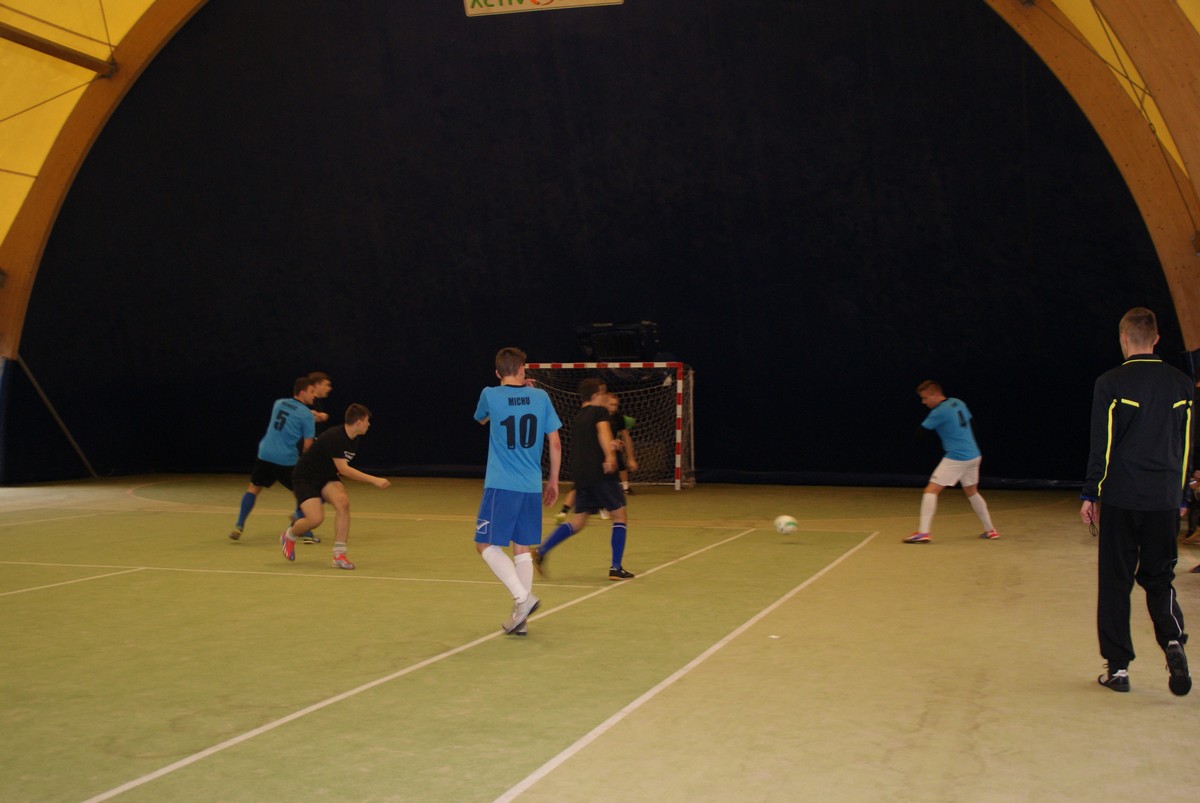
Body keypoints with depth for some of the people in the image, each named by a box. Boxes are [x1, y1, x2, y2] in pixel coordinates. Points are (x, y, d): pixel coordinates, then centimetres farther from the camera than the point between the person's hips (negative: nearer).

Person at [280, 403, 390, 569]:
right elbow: (343, 469, -33)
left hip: (326, 478, 7)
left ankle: (339, 555, -18)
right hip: (305, 478, -7)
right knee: (316, 519, -21)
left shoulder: (353, 440, 0)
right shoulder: (334, 436, -27)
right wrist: (374, 479, -35)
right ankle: (289, 535, 14)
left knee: (343, 502, -23)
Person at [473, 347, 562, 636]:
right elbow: (555, 443, 6)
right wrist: (553, 481, 17)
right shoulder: (540, 396, 3)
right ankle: (520, 618, 12)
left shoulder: (490, 395, -3)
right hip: (532, 488, 4)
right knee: (522, 549, 11)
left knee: (486, 544, 6)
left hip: (500, 486, -4)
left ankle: (523, 596, -10)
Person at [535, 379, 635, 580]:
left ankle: (541, 552, -3)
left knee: (578, 521, 11)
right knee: (619, 515, 5)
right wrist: (610, 456, -36)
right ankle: (616, 568, 2)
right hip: (600, 473, -7)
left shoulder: (577, 418, 20)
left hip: (580, 474, 7)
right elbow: (603, 431, -23)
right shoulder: (600, 411, -3)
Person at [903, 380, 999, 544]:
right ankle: (990, 530, 30)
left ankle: (923, 532, -16)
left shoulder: (939, 412, -14)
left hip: (956, 458, -8)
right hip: (974, 455, 8)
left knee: (931, 490, -8)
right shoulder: (959, 403, 9)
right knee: (972, 492, 25)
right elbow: (970, 423, 18)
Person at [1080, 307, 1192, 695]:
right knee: (1159, 578, 14)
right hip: (1165, 502, 3)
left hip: (1120, 500, -3)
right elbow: (1186, 445, 10)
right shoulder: (1181, 384, 5)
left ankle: (1118, 667, 8)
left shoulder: (1110, 383, -7)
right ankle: (1174, 641, -11)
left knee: (1115, 582, 6)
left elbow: (1101, 445, -7)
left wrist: (1090, 495, 1)